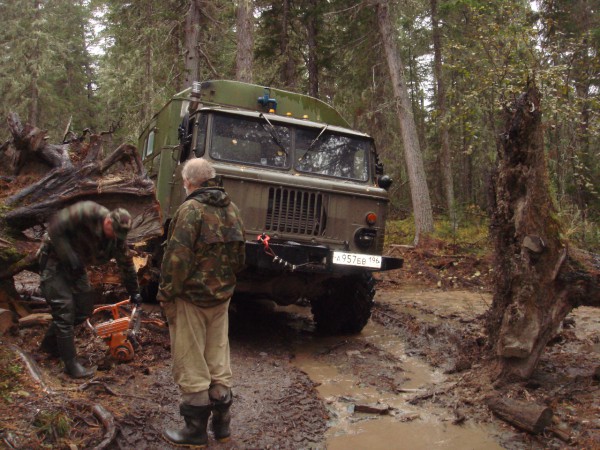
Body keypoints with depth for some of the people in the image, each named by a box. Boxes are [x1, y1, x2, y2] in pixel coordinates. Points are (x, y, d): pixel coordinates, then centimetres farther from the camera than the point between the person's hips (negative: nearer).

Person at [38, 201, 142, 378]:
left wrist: (134, 292, 9)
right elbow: (55, 227, -27)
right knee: (64, 309, -10)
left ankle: (50, 343, 28)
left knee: (84, 309, 8)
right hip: (54, 261, -7)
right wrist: (69, 256, -28)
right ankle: (71, 364, -3)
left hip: (75, 265, 7)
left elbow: (126, 264, 3)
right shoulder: (87, 213, -29)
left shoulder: (117, 238, -9)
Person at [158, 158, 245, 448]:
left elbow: (177, 257, -20)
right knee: (218, 361, 15)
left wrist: (166, 294, -11)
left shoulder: (191, 209, -15)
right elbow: (239, 256, 12)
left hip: (191, 298, -7)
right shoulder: (232, 209, 7)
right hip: (222, 296, 7)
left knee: (191, 365, 4)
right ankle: (221, 424, 26)